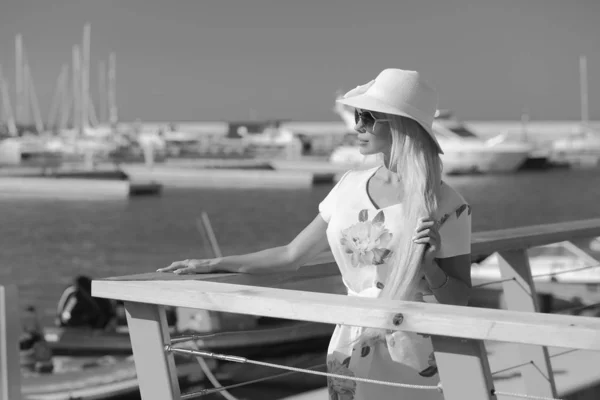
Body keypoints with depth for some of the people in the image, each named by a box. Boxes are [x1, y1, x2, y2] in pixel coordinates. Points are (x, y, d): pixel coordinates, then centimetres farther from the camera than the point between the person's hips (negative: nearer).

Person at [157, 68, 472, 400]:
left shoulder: (445, 204, -10)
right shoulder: (351, 186, 4)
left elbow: (458, 300, -4)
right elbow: (292, 255, 10)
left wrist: (429, 264, -23)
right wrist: (213, 265, 8)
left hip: (412, 359, -4)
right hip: (350, 351, 4)